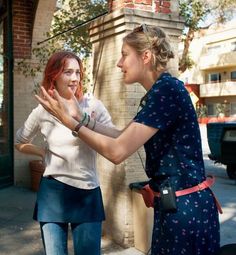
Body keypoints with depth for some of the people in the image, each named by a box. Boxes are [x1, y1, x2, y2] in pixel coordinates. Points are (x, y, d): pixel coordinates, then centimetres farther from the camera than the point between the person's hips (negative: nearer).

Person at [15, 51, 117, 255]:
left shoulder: (92, 105, -5)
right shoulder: (43, 111, 0)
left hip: (88, 193, -1)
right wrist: (44, 153, 5)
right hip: (53, 193, 1)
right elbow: (20, 143, 17)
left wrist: (85, 121, -24)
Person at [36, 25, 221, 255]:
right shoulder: (160, 91, 11)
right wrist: (81, 118, 13)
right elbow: (125, 139, 14)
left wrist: (68, 121, -13)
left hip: (186, 208, -9)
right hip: (175, 203, 9)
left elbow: (117, 151, -21)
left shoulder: (166, 89, -19)